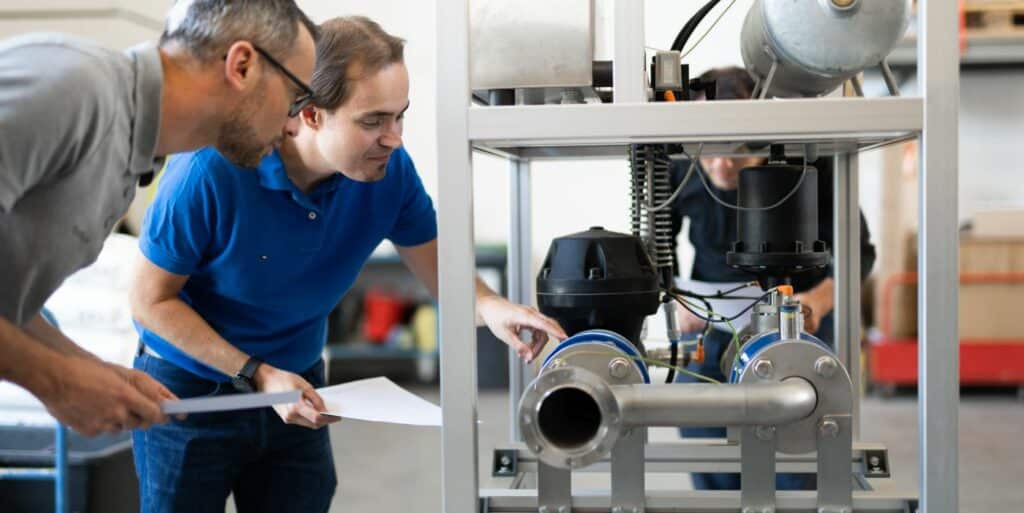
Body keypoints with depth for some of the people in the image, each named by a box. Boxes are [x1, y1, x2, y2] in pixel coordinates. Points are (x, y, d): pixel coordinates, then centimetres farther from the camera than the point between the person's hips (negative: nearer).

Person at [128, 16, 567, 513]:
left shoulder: (389, 169, -15)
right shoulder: (210, 169, -27)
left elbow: (437, 268, -5)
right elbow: (151, 300, -17)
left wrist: (489, 306, -28)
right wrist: (257, 375, -23)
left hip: (298, 389, 3)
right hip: (189, 393, -3)